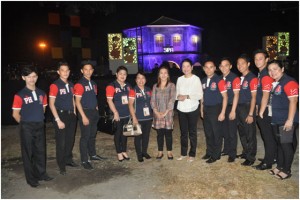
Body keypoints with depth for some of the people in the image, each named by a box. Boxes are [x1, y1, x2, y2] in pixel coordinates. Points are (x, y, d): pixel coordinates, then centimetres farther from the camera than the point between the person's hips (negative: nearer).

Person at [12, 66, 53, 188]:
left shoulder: (42, 93, 4)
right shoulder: (20, 95, -10)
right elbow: (15, 114, -5)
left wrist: (38, 120, 11)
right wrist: (25, 124, 2)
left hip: (40, 126, 5)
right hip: (26, 128, -4)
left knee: (41, 150, 13)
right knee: (28, 152, 6)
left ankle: (41, 173, 29)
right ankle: (31, 178, 18)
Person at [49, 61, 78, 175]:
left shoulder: (71, 85, 8)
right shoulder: (55, 85, -11)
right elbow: (51, 104, -13)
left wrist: (74, 113, 9)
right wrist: (58, 120, -16)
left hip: (71, 115, 6)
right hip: (61, 115, -6)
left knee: (70, 139, 15)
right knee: (61, 141, 4)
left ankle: (68, 159, 33)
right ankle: (61, 166, 16)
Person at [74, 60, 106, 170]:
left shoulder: (93, 83, 13)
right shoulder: (79, 84, -11)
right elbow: (77, 102, -14)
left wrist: (96, 108, 10)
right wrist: (83, 116, -18)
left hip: (94, 112, 7)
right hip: (85, 112, -7)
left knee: (92, 135, 17)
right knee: (85, 136, -2)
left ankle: (93, 154, 31)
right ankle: (84, 160, 7)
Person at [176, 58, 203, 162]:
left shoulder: (196, 79, -5)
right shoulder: (180, 79, 8)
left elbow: (200, 95, -9)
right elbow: (177, 93, 12)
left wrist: (187, 96, -17)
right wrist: (178, 96, -10)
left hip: (193, 109, -4)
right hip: (181, 109, 4)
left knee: (192, 132, 4)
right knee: (183, 132, 11)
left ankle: (192, 154, 16)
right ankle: (183, 153, 24)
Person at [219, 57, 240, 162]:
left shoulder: (235, 78, -10)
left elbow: (236, 95, -13)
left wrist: (233, 110, -16)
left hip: (231, 107, -5)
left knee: (232, 131, 2)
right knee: (224, 130, 15)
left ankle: (232, 154, 13)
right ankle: (226, 149, 29)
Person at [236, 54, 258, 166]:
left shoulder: (252, 78, -12)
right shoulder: (239, 78, 11)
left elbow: (253, 97, -14)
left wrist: (251, 114, -16)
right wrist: (235, 110, 8)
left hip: (248, 107, -7)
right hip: (239, 108, 7)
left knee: (250, 134, 2)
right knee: (242, 133, 17)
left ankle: (251, 157, 14)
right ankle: (245, 152, 32)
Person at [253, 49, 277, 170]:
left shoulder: (266, 75, -17)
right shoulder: (260, 74, 12)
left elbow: (266, 96, -20)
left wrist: (261, 112, -16)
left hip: (266, 110, -9)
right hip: (262, 109, 9)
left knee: (268, 136, 1)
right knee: (266, 135, 18)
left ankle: (268, 162, 12)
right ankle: (273, 157, 32)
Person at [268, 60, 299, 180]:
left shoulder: (289, 82, -14)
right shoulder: (274, 83, 11)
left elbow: (293, 101, -19)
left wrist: (290, 120, -23)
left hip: (286, 121, -8)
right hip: (276, 120, 8)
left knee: (286, 145, 2)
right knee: (279, 144, 17)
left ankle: (286, 170, 15)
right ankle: (280, 166, 30)